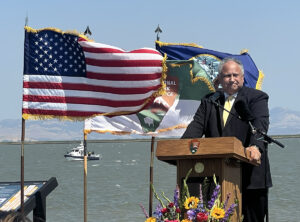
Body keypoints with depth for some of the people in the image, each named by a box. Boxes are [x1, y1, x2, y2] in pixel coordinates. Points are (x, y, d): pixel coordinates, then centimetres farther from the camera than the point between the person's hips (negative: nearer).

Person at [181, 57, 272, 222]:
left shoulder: (257, 97, 5)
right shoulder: (209, 101, 18)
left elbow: (260, 124, -11)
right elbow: (197, 125, 5)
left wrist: (256, 146, -31)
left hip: (249, 176, -3)